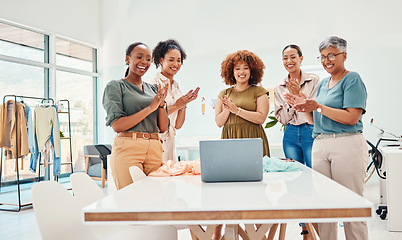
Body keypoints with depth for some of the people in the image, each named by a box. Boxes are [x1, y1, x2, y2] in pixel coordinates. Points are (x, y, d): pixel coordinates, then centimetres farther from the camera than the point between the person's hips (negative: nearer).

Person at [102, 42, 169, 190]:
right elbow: (117, 126, -10)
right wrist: (150, 108, -12)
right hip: (128, 149, -4)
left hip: (154, 149, 5)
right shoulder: (115, 86, 3)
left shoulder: (153, 89, 17)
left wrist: (161, 104, -3)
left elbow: (163, 128, 13)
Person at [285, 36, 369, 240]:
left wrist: (318, 107, -15)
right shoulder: (322, 83, 19)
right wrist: (306, 108, 4)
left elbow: (352, 117, -15)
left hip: (347, 145, -7)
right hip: (320, 146, 7)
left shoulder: (352, 80, -3)